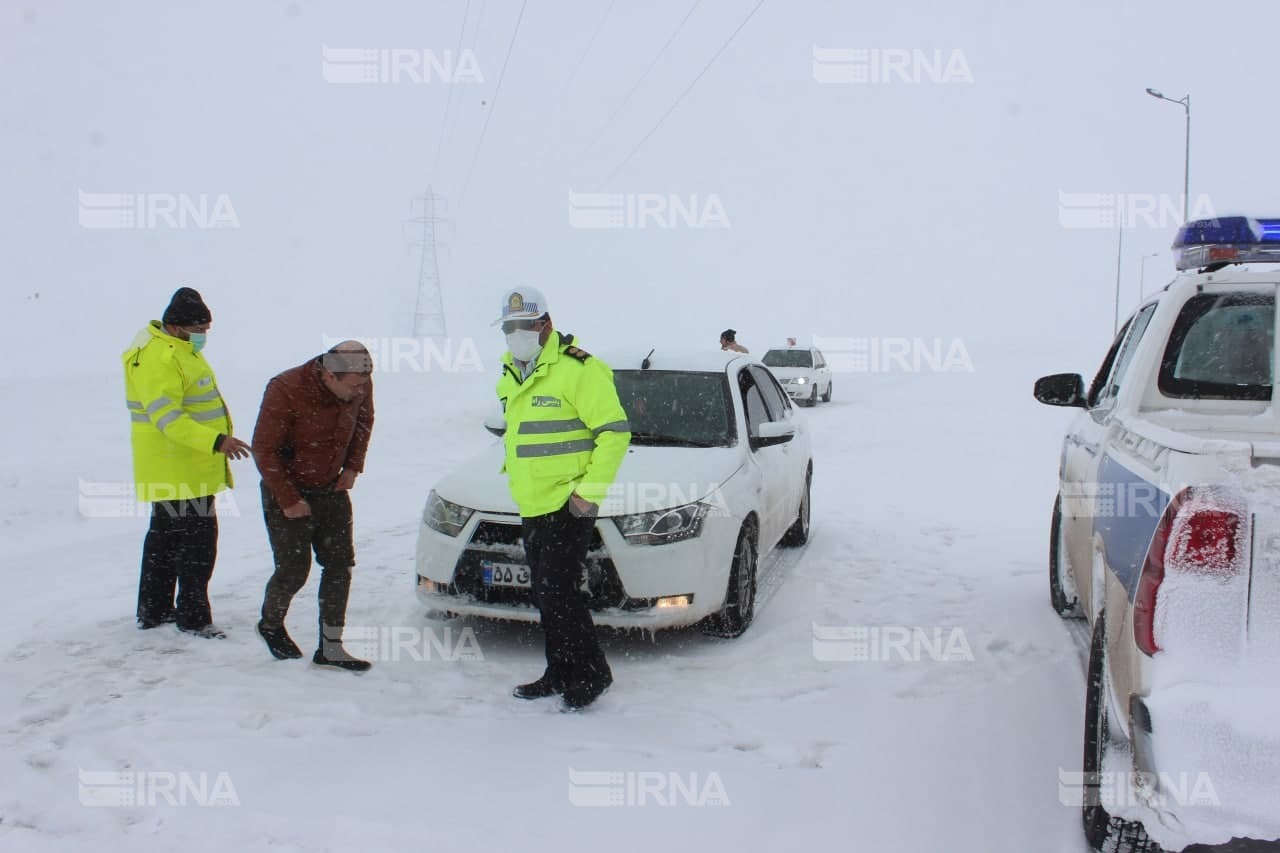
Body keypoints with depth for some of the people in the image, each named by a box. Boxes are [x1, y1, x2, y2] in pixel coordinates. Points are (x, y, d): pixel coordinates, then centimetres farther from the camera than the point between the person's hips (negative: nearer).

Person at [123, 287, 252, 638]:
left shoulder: (179, 350, 15)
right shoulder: (159, 359, -19)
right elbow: (167, 417, -28)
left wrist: (216, 443, 27)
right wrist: (215, 442, -35)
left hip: (172, 469, 11)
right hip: (179, 470, -11)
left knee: (166, 537, 18)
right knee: (198, 540, -6)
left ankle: (153, 610, 29)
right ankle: (193, 617, 3)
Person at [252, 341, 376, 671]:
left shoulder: (360, 387, -11)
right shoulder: (285, 391, -26)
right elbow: (264, 450, -18)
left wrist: (352, 466, 2)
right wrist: (288, 500, -18)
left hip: (331, 489, 5)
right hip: (287, 493, -5)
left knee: (340, 564, -1)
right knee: (293, 571, -1)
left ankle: (330, 648, 8)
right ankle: (271, 624, 30)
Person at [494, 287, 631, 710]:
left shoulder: (577, 369, -14)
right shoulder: (511, 375, 13)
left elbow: (615, 431, -15)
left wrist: (590, 490, -18)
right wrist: (515, 474, 16)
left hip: (567, 504, -9)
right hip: (532, 504, 9)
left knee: (559, 590, -9)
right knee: (546, 594, 14)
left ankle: (591, 672, 6)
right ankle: (560, 674, 26)